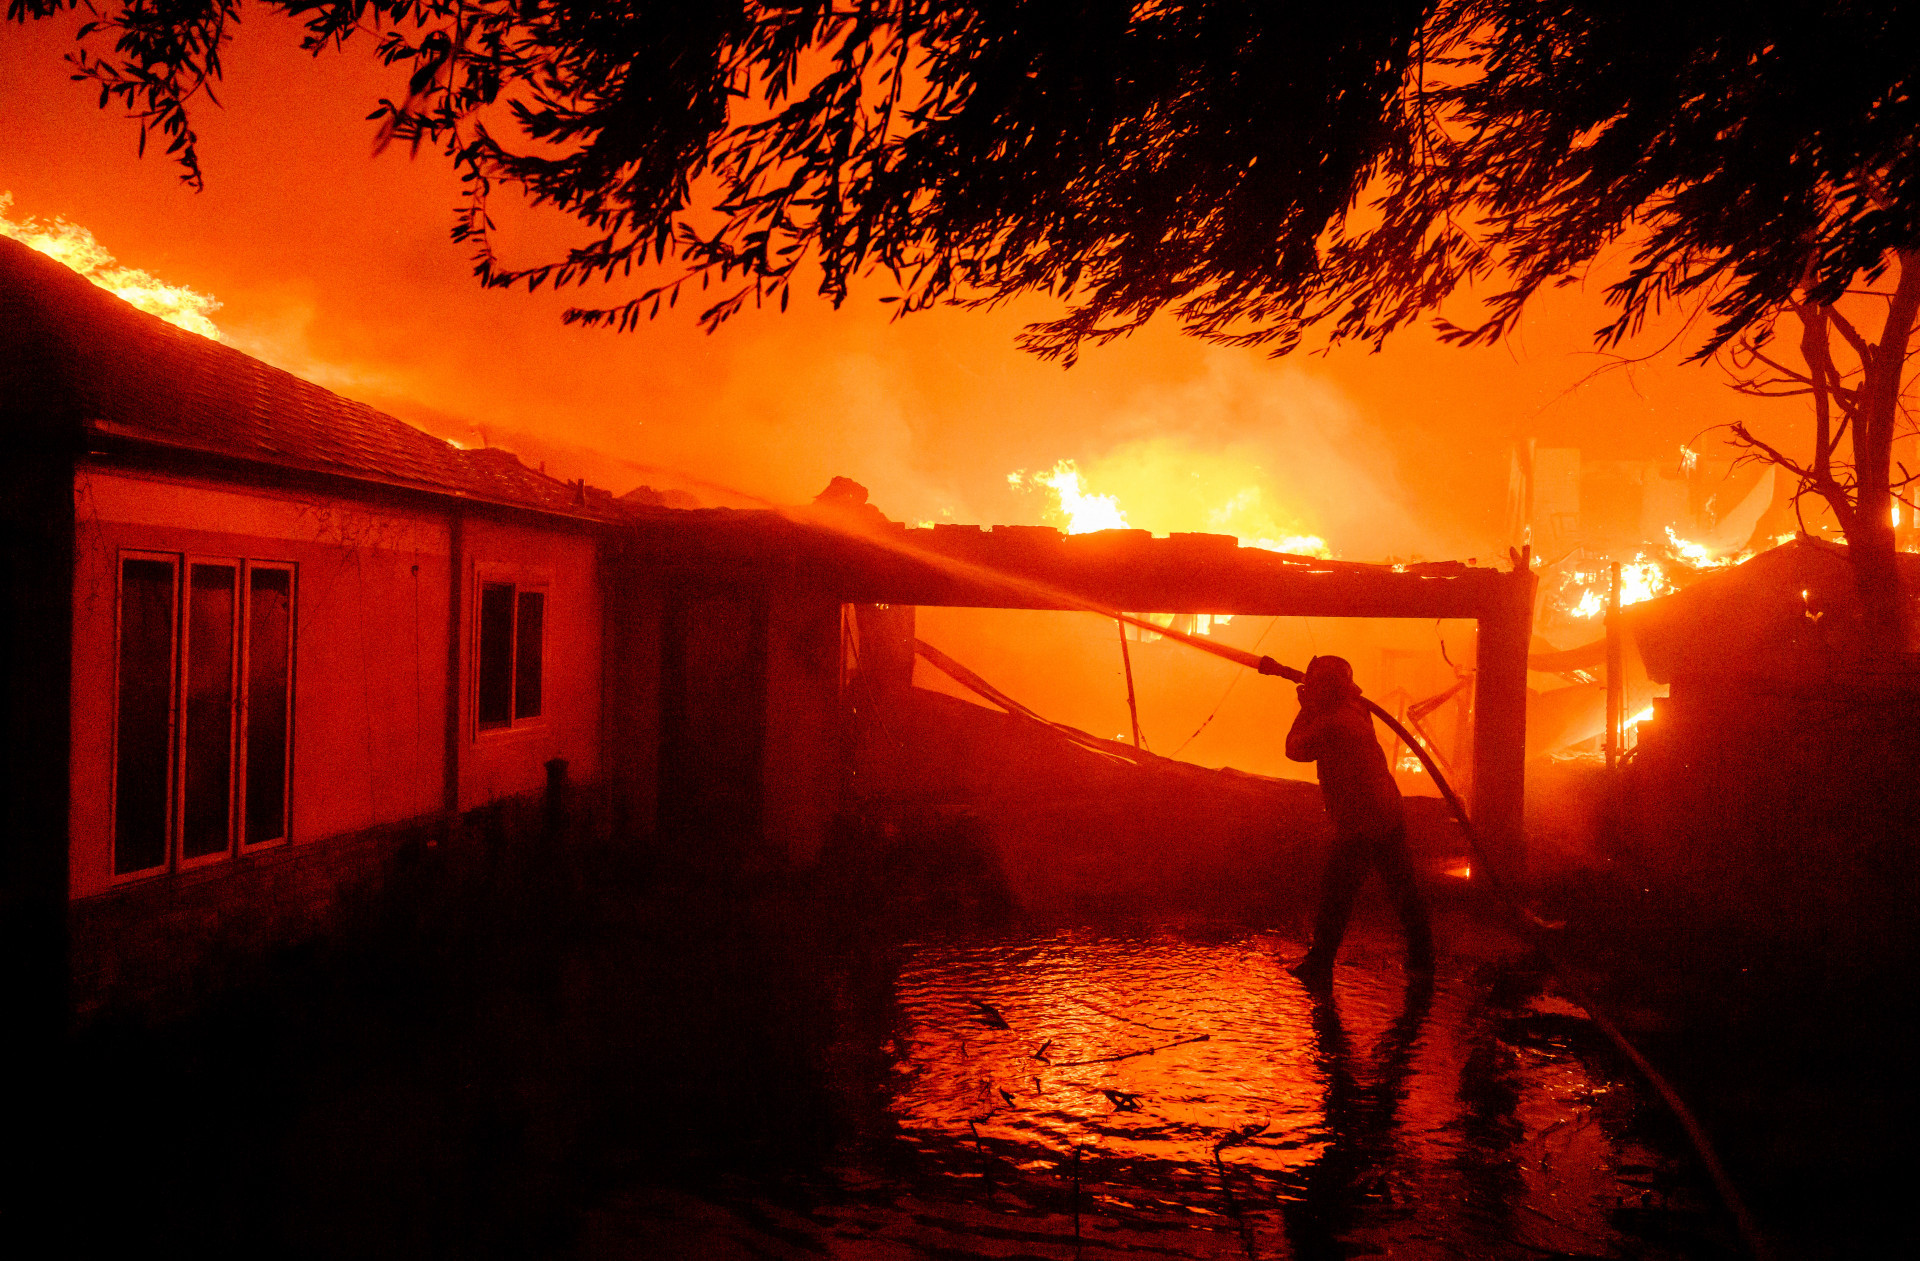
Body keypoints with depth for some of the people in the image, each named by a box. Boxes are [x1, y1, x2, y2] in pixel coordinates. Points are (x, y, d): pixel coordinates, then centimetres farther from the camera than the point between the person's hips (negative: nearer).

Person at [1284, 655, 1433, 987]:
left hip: (1357, 826, -8)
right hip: (1390, 816, 8)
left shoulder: (1330, 725, -19)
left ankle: (1319, 966, 10)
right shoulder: (1356, 711, 6)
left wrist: (1306, 711, 5)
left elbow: (1295, 748, -5)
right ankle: (1421, 957, 26)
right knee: (1404, 888, 16)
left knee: (1336, 897, 2)